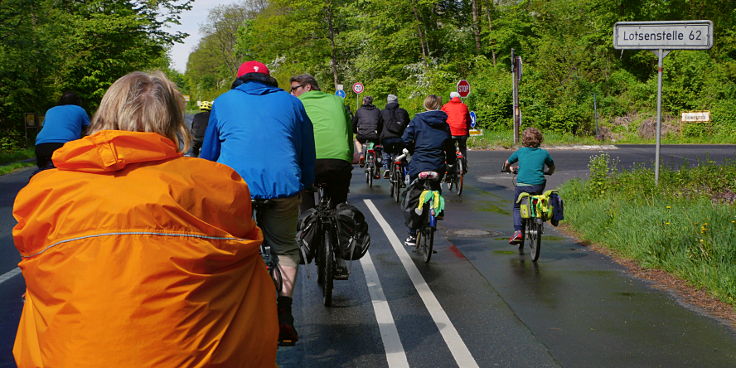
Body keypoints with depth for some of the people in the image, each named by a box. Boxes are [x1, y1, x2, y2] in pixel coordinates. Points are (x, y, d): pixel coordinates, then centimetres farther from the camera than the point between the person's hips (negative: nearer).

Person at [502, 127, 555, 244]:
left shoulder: (520, 151, 9)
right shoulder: (544, 153, 10)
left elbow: (507, 163, 22)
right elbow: (552, 167, 27)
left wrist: (507, 169, 44)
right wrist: (548, 173, 48)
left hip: (522, 185, -1)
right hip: (538, 185, 1)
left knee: (517, 207, 17)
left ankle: (517, 231, -1)